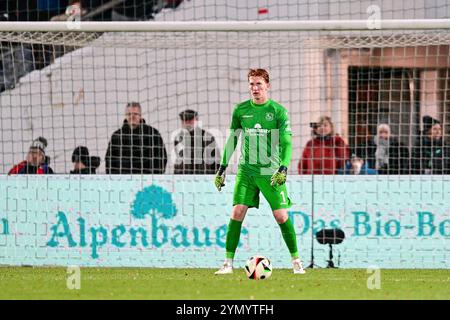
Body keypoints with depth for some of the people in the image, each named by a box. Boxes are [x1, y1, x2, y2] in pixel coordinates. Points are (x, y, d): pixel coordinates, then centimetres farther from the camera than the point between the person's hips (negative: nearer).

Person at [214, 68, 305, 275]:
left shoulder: (278, 111, -3)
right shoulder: (241, 110, 5)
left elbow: (286, 143, -5)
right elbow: (232, 140, 14)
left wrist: (283, 169, -19)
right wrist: (222, 168, 12)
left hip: (270, 172, -2)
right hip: (246, 170, 2)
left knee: (281, 215, -6)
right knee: (237, 212, -10)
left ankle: (296, 260, 8)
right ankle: (228, 262, -5)